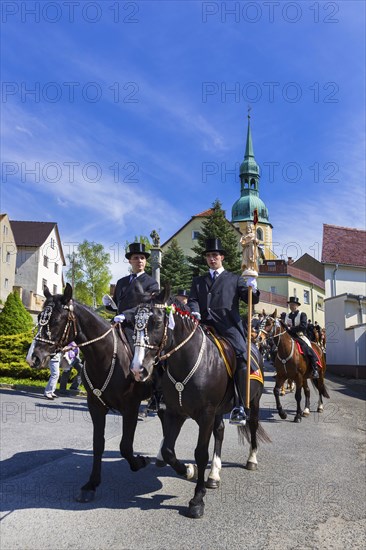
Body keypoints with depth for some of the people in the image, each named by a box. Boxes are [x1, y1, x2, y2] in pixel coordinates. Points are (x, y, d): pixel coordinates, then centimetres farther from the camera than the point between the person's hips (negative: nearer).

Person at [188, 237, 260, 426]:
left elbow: (251, 300, 12)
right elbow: (192, 300, 13)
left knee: (242, 355, -24)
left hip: (228, 325, -3)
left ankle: (239, 407, -20)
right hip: (205, 325, 3)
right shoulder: (198, 281, 27)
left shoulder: (234, 279, 20)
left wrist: (252, 289, -11)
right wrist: (195, 312, -9)